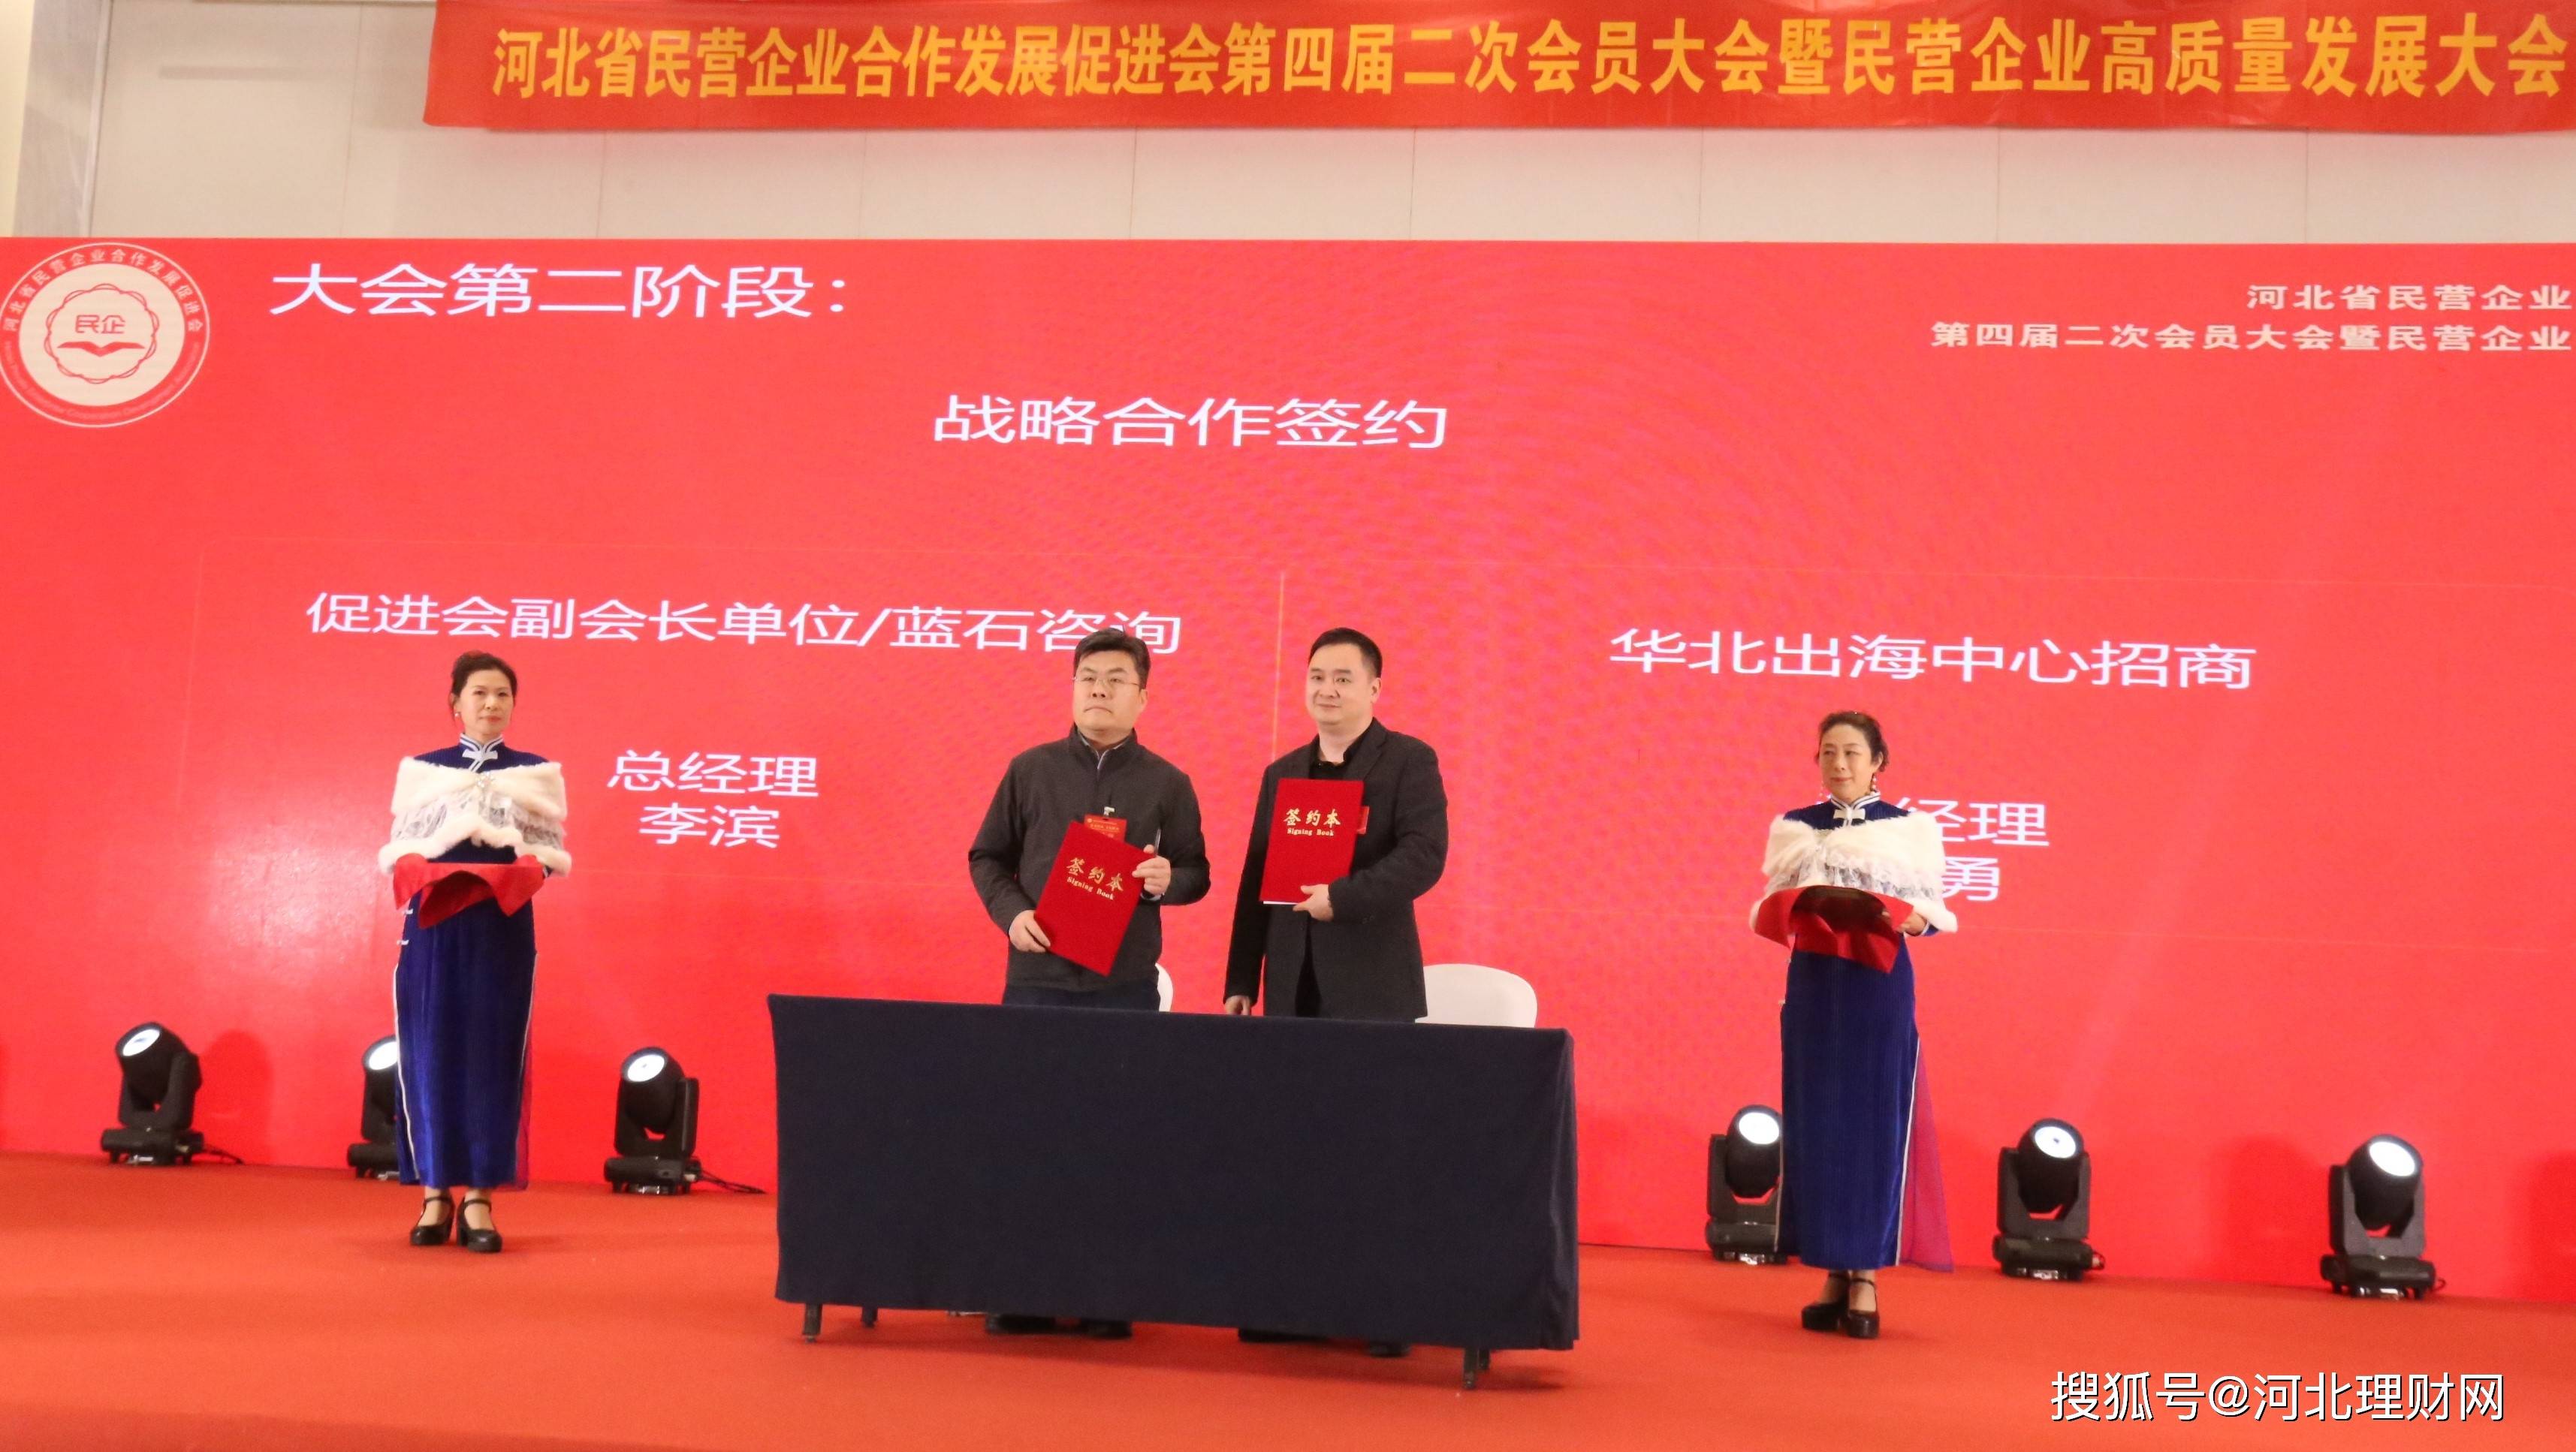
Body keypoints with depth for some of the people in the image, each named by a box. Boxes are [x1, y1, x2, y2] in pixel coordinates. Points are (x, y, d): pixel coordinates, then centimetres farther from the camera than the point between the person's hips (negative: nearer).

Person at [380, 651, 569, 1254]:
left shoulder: (538, 773, 9)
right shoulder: (420, 769, 10)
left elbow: (552, 854, 6)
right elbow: (397, 851, 8)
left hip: (503, 929, 0)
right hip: (433, 926, 1)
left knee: (492, 1055, -2)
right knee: (431, 1053, -1)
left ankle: (479, 1197, 3)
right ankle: (435, 1193, 8)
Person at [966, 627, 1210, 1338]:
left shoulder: (1167, 784, 5)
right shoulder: (1030, 770, 5)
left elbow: (1197, 873, 9)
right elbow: (987, 857, 9)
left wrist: (1169, 881, -13)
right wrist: (1011, 913, -8)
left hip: (1125, 986, 0)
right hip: (1037, 979, 1)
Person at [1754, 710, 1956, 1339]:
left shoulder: (1908, 829, 3)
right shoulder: (1793, 829, 9)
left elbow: (1932, 912, 1)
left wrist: (1906, 921, -19)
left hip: (1880, 987, -2)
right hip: (1813, 984, 2)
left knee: (1876, 1122, -4)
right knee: (1815, 1123, 1)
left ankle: (1866, 1275, 1)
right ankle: (1832, 1272, 8)